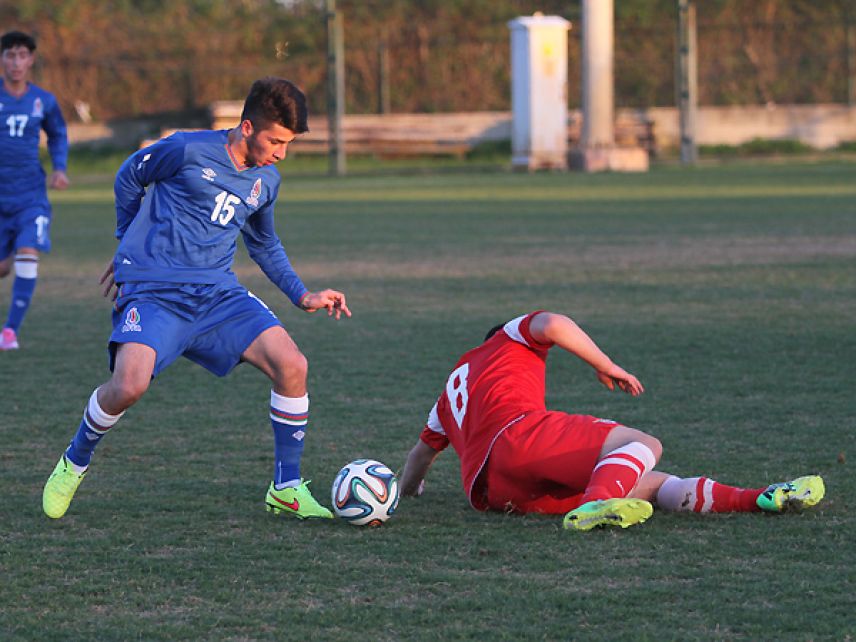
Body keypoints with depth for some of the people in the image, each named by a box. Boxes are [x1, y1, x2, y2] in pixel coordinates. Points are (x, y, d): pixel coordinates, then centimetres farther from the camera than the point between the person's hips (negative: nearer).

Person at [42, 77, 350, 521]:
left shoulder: (266, 180, 11)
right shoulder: (188, 150, -9)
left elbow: (265, 245, 29)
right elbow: (129, 177, 8)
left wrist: (303, 296, 19)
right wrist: (130, 247, 17)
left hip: (217, 293, 6)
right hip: (152, 293, -6)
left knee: (292, 365, -14)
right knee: (128, 386, -29)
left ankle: (286, 489, 1)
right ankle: (73, 464, 2)